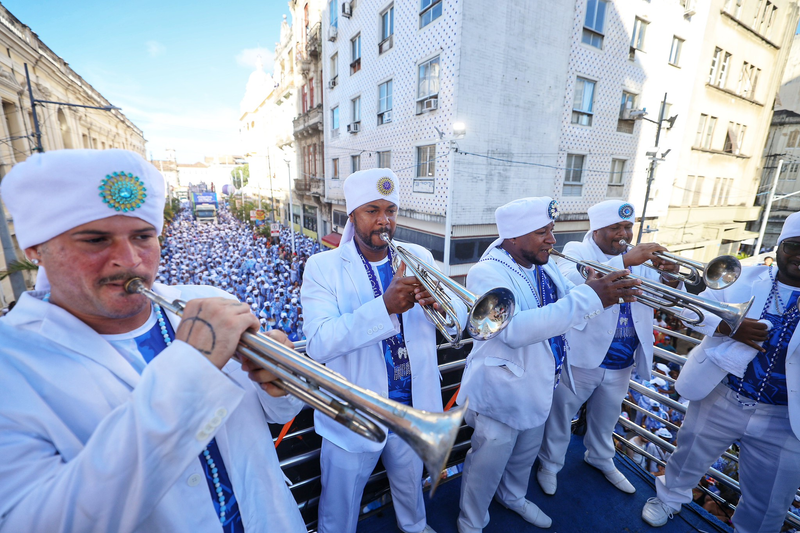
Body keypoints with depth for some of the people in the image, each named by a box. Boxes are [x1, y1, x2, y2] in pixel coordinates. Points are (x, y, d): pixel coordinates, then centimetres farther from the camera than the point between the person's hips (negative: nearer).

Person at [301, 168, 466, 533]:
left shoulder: (419, 257, -4)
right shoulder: (323, 267, -14)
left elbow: (459, 318, -6)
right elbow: (318, 343, -26)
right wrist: (385, 306, -38)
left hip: (413, 408, 4)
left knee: (410, 482, 31)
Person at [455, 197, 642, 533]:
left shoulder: (546, 267, -2)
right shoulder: (487, 273, -26)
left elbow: (568, 312, 6)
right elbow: (515, 330, -39)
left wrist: (608, 293, -14)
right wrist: (589, 296, -39)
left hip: (538, 386, 8)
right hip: (501, 391, -7)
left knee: (525, 454, 29)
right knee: (487, 464, 13)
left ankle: (512, 496, 58)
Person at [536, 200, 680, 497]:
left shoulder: (641, 259, 6)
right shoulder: (576, 252, -12)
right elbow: (571, 282, -33)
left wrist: (670, 276, -22)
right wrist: (624, 261, -40)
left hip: (621, 363, 6)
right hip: (581, 358, -5)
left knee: (606, 419, 27)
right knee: (559, 416, 12)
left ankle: (601, 459, 53)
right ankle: (550, 464, 36)